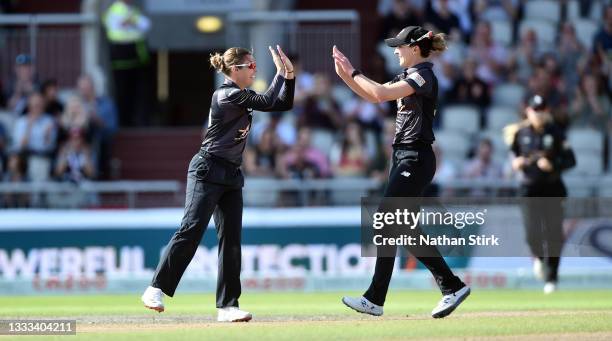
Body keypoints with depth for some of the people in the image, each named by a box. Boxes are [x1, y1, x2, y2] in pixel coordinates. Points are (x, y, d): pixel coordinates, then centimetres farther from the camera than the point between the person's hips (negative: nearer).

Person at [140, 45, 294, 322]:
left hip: (231, 175, 9)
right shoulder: (226, 95, -13)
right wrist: (281, 72, -7)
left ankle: (227, 306, 2)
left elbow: (284, 104, 15)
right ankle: (156, 288, -11)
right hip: (208, 171, -9)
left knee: (231, 239, 2)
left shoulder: (242, 96, 14)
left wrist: (289, 75, 2)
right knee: (191, 230, -15)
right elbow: (268, 102, -18)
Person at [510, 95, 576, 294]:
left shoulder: (555, 133, -2)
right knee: (532, 233, -12)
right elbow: (514, 152, 18)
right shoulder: (521, 133, 3)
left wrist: (552, 165, -20)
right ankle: (538, 257, 24)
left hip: (552, 189, -1)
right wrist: (515, 163, -4)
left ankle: (551, 278, 9)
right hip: (530, 189, 1)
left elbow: (570, 160, -4)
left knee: (553, 234, -3)